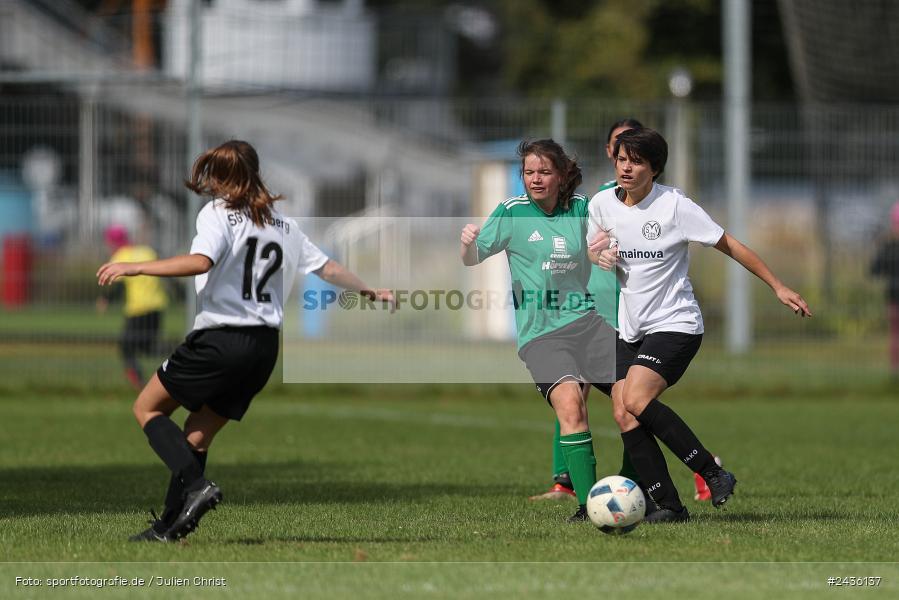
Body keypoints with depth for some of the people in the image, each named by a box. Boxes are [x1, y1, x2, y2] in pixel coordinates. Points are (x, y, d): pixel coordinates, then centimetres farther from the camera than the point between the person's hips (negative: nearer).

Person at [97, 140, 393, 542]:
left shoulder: (218, 214, -6)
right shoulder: (283, 224, 14)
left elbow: (200, 262, -23)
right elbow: (326, 268, 18)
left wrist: (135, 268, -21)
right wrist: (369, 291, 33)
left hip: (221, 339, -7)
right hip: (265, 347, 7)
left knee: (147, 408, 8)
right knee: (196, 437, 14)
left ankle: (196, 486, -12)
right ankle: (170, 526, 9)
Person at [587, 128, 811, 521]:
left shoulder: (674, 205, -12)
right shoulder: (602, 204, 3)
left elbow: (730, 247, -5)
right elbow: (592, 253, 20)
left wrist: (778, 287, -5)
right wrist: (598, 256, -6)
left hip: (676, 324, -6)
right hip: (631, 329, 6)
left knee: (636, 400, -24)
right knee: (623, 414, -8)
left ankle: (713, 473, -13)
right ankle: (668, 506, -3)